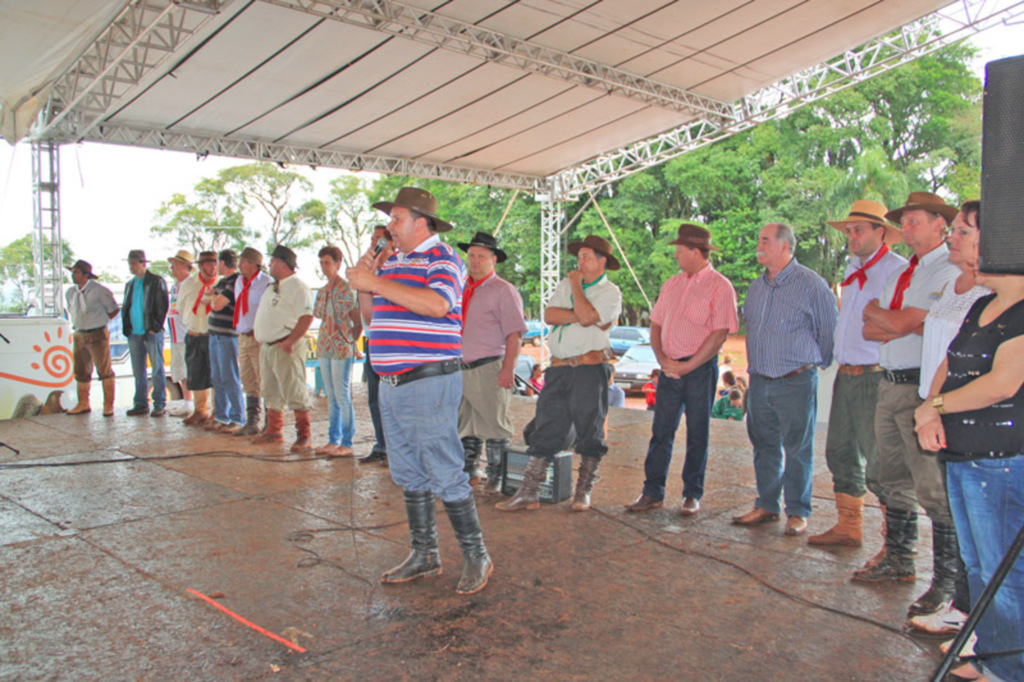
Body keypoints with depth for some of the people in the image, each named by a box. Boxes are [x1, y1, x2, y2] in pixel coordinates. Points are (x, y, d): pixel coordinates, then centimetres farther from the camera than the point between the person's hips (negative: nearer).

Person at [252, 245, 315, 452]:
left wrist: (290, 341, -24)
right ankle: (274, 431, 29)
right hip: (267, 346, 10)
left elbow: (307, 316, -20)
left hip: (286, 347, -10)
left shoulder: (297, 287, -11)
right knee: (271, 391, 17)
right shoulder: (273, 287, 19)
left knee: (295, 392, -9)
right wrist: (261, 339, 18)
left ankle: (304, 437, -5)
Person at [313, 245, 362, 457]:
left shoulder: (345, 288, -9)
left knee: (342, 396, -5)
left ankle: (347, 444, 0)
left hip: (341, 348, -8)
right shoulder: (323, 291, 14)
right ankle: (333, 440, 19)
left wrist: (351, 342, -6)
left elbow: (357, 321, -10)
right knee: (331, 397, 12)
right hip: (325, 348, 8)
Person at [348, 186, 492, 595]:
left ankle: (476, 557, 9)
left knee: (445, 474, -5)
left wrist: (376, 283, -21)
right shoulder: (390, 261, 17)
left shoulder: (442, 259, -7)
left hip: (430, 381, -8)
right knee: (409, 476, 14)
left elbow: (438, 304, -28)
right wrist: (363, 288, 2)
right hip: (392, 383, 9)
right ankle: (424, 555, 26)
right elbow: (371, 318, 22)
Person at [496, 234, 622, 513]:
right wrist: (581, 315, -10)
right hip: (559, 368, 5)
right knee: (545, 430, 3)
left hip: (590, 367, -5)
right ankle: (528, 493, 6)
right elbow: (549, 315, 1)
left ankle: (583, 492, 18)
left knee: (589, 432, 4)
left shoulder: (610, 292, 0)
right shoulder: (566, 284, 16)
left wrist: (576, 284, -6)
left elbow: (586, 317, -18)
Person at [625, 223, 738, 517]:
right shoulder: (671, 284, 13)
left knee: (697, 434, 5)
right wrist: (663, 360, -3)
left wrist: (688, 366, -16)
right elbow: (656, 325, 13)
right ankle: (652, 492, 11)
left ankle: (692, 495, 16)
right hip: (670, 368, 5)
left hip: (700, 368, -5)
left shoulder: (720, 286, -7)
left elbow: (719, 334, -13)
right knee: (661, 431, 4)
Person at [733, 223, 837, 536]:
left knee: (798, 449, 2)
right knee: (764, 446, 12)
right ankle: (766, 506, 24)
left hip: (795, 382, -6)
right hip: (759, 381, 6)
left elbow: (829, 332, -3)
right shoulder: (756, 287, 11)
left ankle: (798, 512, 14)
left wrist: (814, 365, 5)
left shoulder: (811, 284, -9)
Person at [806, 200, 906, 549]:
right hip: (846, 374, 9)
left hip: (875, 377, -8)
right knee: (841, 454, 14)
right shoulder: (853, 269, 17)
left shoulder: (898, 270, -9)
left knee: (879, 465, -5)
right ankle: (848, 528, 27)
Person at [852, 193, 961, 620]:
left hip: (924, 388, -9)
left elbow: (900, 322, -18)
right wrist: (905, 325, -7)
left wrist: (876, 312, 3)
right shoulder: (900, 275, 19)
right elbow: (869, 330, 11)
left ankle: (947, 581, 2)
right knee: (894, 480, 16)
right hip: (890, 383, 9)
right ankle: (899, 560, 29)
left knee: (934, 488, -8)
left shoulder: (949, 272, -9)